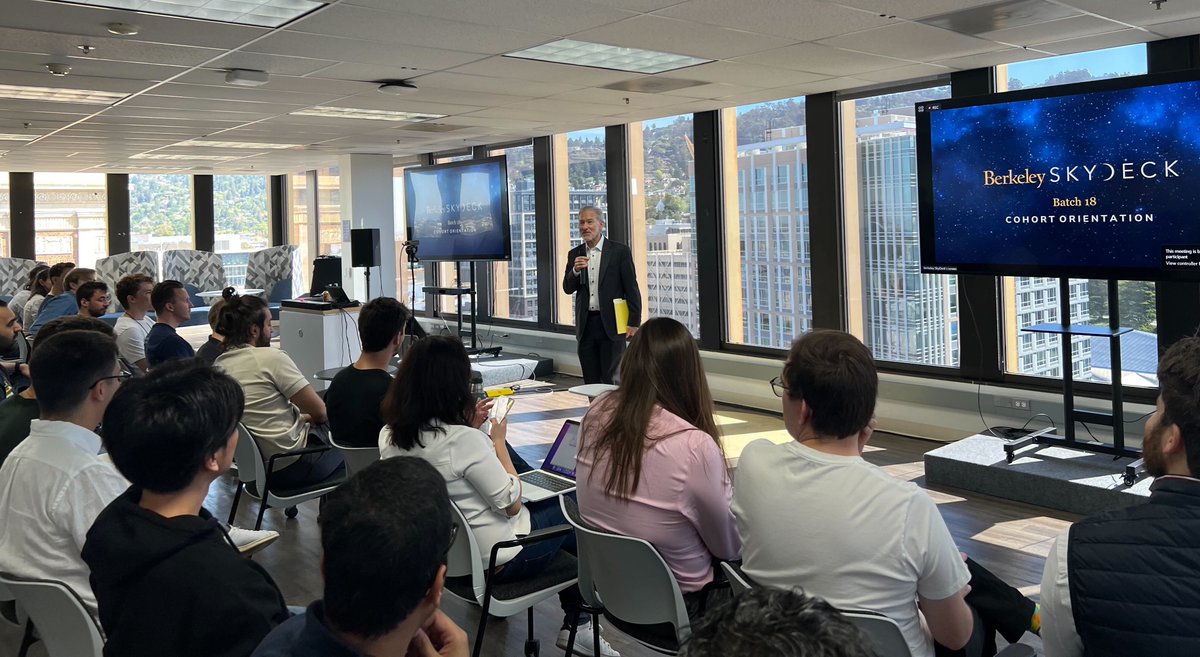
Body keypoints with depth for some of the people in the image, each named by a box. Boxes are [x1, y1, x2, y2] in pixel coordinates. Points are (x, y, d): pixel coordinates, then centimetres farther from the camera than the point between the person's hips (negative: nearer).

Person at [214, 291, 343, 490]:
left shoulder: (219, 365, 3)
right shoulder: (271, 358, -19)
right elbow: (320, 412, -14)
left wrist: (300, 418, 14)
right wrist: (308, 418, 8)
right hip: (287, 467, -8)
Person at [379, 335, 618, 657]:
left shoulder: (389, 437, -8)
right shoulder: (465, 440, -32)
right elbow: (512, 504, -20)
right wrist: (498, 442, -10)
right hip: (493, 558, -8)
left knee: (549, 503, 24)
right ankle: (576, 624, 28)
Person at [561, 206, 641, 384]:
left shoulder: (619, 251, -3)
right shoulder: (574, 254, 10)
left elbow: (632, 289, -3)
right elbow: (568, 289, 7)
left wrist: (634, 323, -8)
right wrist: (575, 270, -13)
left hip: (611, 324, -4)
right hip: (586, 324, 4)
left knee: (611, 381, -2)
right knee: (591, 382, 7)